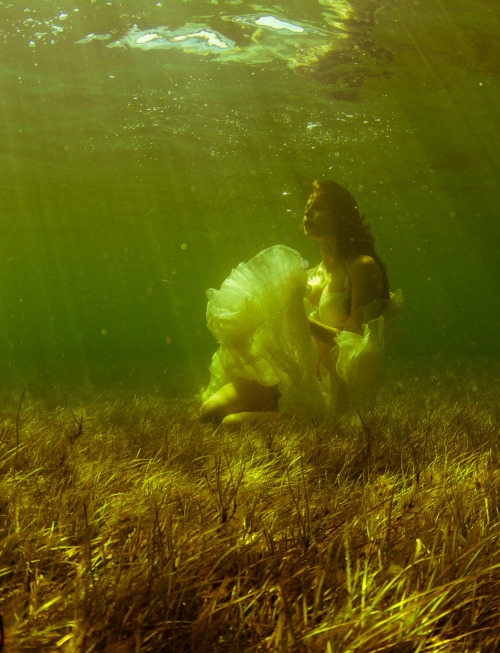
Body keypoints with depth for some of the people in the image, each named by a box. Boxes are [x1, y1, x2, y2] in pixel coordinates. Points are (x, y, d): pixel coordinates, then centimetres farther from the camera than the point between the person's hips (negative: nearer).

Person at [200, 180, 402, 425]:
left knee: (233, 421, -24)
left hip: (331, 387, -7)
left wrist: (302, 320, -16)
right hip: (294, 376, 8)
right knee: (211, 410, -11)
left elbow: (354, 342, -13)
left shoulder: (363, 268, -6)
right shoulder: (313, 274, 18)